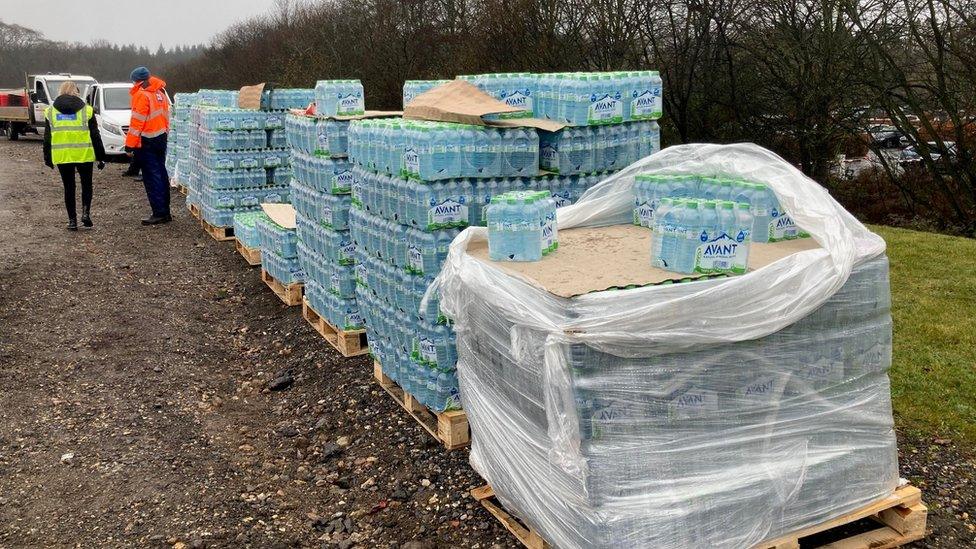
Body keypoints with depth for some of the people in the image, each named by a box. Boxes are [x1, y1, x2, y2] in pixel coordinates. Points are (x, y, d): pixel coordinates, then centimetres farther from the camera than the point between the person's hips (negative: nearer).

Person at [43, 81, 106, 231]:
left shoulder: (50, 111, 8)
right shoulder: (86, 110, 1)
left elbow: (47, 137, 9)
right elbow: (95, 136, 0)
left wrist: (47, 157, 16)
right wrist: (101, 157, 5)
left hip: (61, 156, 2)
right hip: (84, 155, -2)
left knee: (69, 187, 10)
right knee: (86, 184, 15)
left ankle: (72, 220, 10)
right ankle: (86, 212, -2)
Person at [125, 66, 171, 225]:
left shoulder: (142, 95, -14)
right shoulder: (160, 92, 11)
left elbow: (137, 122, -17)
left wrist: (130, 145, -15)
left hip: (146, 142, -8)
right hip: (161, 138, 8)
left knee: (152, 177, -5)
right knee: (161, 174, 12)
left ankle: (159, 213, -6)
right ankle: (165, 212, 17)